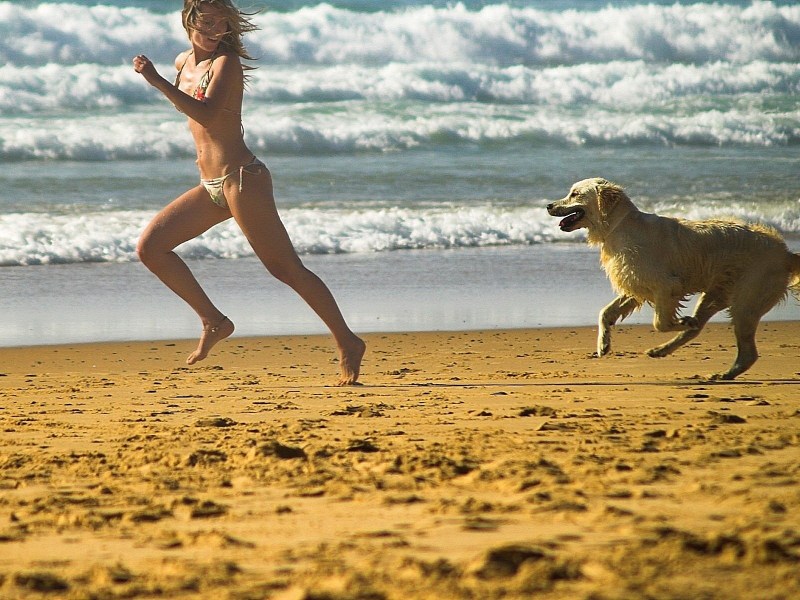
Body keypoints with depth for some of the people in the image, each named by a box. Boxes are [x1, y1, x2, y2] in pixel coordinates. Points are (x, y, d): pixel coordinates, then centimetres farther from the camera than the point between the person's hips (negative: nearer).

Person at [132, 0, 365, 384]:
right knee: (150, 246, 3)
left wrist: (156, 81, -30)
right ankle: (213, 322, 8)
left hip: (241, 179, -8)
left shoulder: (226, 63, -11)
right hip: (211, 187, 9)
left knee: (286, 268, -8)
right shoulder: (184, 63, 13)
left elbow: (207, 113, -28)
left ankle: (348, 345, -2)